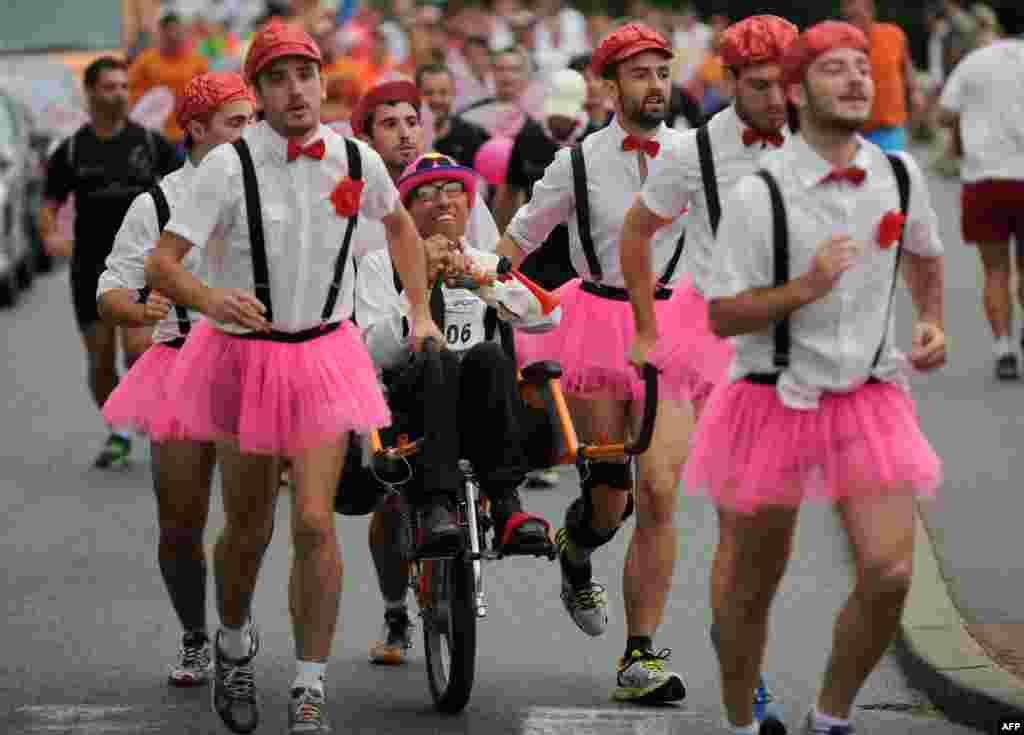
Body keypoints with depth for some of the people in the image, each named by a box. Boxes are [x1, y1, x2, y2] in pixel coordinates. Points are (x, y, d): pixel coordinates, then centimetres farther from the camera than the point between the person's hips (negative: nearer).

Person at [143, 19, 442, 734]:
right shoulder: (230, 166, -16)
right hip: (243, 353, -1)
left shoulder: (356, 160, -5)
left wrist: (421, 312, 13)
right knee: (248, 528, 11)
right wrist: (212, 299, -40)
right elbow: (160, 264, -20)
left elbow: (399, 224, 18)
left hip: (323, 355, 1)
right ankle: (234, 644, 41)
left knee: (315, 523, -10)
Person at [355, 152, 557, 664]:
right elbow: (377, 352, -5)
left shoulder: (489, 265, 17)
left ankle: (506, 505, -38)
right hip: (409, 404, -2)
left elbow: (548, 316, -1)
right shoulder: (381, 266, 10)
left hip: (474, 413, 2)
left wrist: (480, 279, -12)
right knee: (439, 362, -34)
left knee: (487, 357, -29)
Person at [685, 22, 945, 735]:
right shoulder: (759, 193, -14)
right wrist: (805, 288, -25)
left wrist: (933, 322, 8)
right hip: (776, 401, -3)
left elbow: (925, 254, 23)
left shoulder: (899, 175, 0)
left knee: (890, 573, -12)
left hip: (870, 401, 3)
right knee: (753, 588, 8)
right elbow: (722, 315, -12)